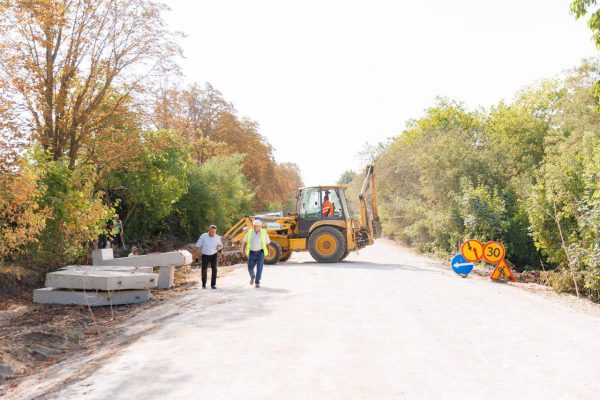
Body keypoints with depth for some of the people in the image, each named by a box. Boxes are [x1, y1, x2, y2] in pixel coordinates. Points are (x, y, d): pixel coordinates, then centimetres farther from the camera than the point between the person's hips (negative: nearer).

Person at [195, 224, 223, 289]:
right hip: (205, 255, 0)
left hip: (213, 255, 1)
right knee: (204, 270, 7)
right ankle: (204, 284, 25)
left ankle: (213, 284, -3)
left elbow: (221, 245, 10)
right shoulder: (203, 236, -10)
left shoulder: (217, 237, -4)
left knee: (214, 269, -10)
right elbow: (198, 246, -3)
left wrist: (219, 247, -13)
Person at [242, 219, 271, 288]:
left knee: (259, 268, -9)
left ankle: (257, 283, 1)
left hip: (260, 253, -1)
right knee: (250, 268, -1)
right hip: (252, 253, 2)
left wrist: (268, 252, -3)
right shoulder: (249, 232, 0)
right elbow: (244, 242, 3)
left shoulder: (264, 233, -3)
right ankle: (252, 276, 31)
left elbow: (267, 243, 3)